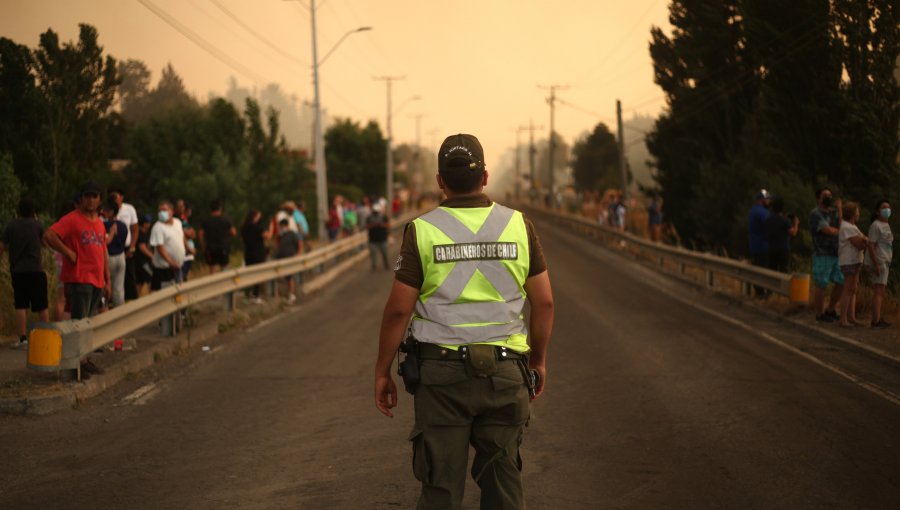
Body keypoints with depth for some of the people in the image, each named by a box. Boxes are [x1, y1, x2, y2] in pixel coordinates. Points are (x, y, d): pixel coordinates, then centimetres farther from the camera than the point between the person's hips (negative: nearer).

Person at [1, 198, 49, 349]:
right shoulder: (37, 225, -2)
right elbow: (45, 243, 13)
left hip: (17, 270, 1)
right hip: (35, 270, -1)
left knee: (20, 306, 1)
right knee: (42, 306, 9)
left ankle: (22, 338, -6)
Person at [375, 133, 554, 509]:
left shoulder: (422, 231, -6)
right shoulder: (518, 225, 0)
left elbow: (398, 309, -6)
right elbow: (544, 302, 3)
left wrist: (382, 372, 4)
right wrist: (538, 360, 15)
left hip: (442, 372, -2)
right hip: (504, 372, 2)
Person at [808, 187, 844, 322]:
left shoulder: (834, 212, 13)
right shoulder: (815, 214, -9)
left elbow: (841, 227, -1)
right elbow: (828, 230, -17)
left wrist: (839, 209, -5)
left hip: (836, 254, 7)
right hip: (822, 254, -7)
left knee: (841, 283, 10)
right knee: (821, 285, -1)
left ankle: (830, 310, 24)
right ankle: (819, 314, 9)